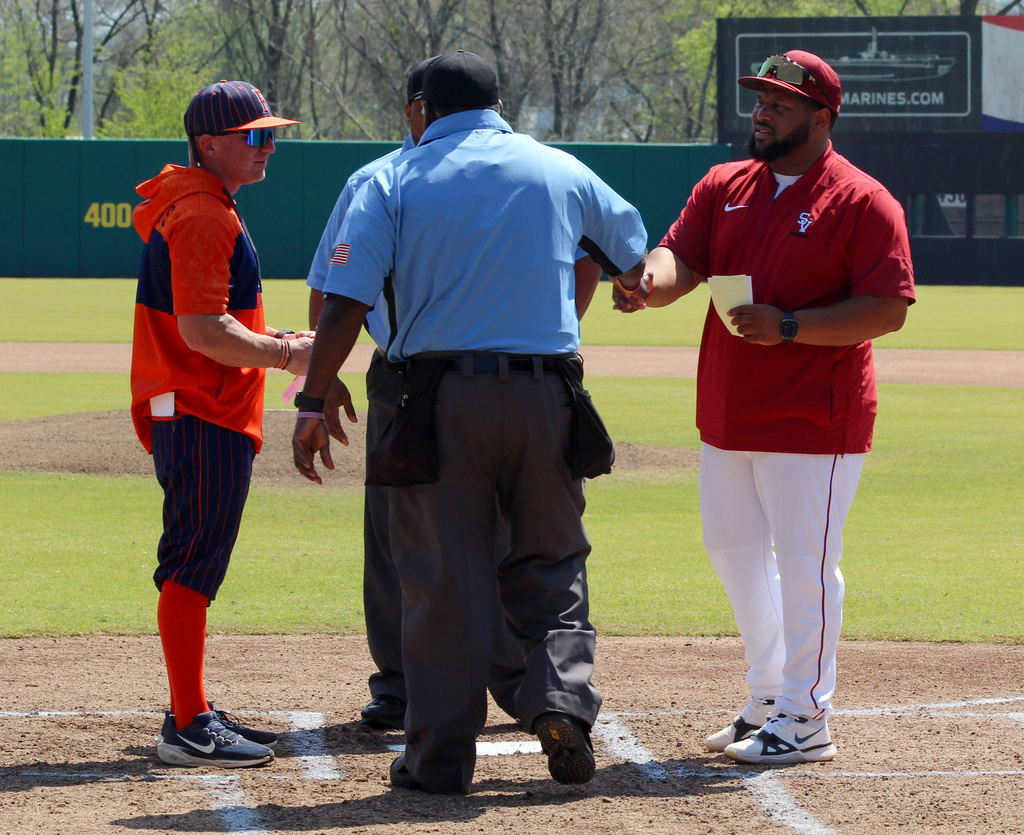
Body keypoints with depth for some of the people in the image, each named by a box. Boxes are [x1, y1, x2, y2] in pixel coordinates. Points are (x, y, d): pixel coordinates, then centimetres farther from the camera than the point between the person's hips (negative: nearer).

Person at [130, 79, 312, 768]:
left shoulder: (193, 207, 18)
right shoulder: (203, 215, -16)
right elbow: (203, 331, -24)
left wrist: (273, 344, 15)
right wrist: (288, 353, -16)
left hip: (211, 412, 11)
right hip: (203, 419, -11)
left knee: (196, 568, 15)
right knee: (193, 567, -9)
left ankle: (193, 714, 23)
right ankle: (189, 730, -9)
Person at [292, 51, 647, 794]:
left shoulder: (396, 180, 3)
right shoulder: (561, 171, 10)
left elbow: (346, 301, -6)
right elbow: (633, 250, 26)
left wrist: (313, 405, -4)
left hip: (441, 396, -1)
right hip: (545, 392, 1)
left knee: (443, 574, 4)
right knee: (551, 563, 14)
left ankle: (442, 753, 6)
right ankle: (562, 698, -7)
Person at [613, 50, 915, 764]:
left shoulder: (863, 202, -9)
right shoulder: (724, 188, 11)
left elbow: (890, 308, -14)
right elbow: (681, 258, 0)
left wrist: (789, 327, -24)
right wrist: (650, 285, -24)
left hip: (814, 423, -7)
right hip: (728, 412, 8)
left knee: (804, 565, -5)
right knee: (734, 550, 15)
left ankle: (806, 723, 3)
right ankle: (769, 699, 29)